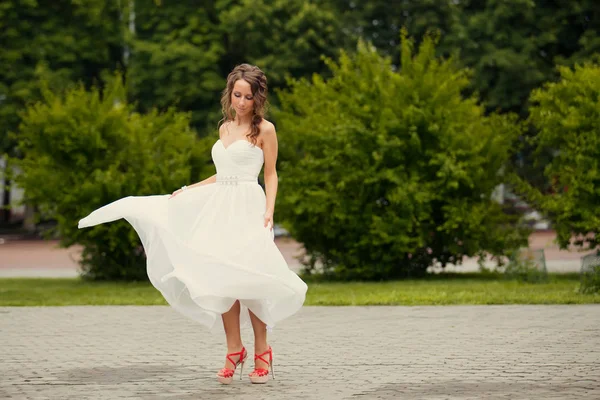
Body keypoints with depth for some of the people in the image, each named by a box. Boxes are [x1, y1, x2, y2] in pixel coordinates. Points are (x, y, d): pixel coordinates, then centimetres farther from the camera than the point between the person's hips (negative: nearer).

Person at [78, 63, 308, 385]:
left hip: (247, 209, -6)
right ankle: (234, 352, 4)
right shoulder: (224, 128, 16)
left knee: (247, 279, -9)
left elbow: (271, 175, 0)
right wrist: (188, 190, 22)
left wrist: (269, 212, -12)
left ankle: (261, 352, 2)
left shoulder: (264, 129, -1)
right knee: (223, 280, -2)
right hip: (219, 208, 6)